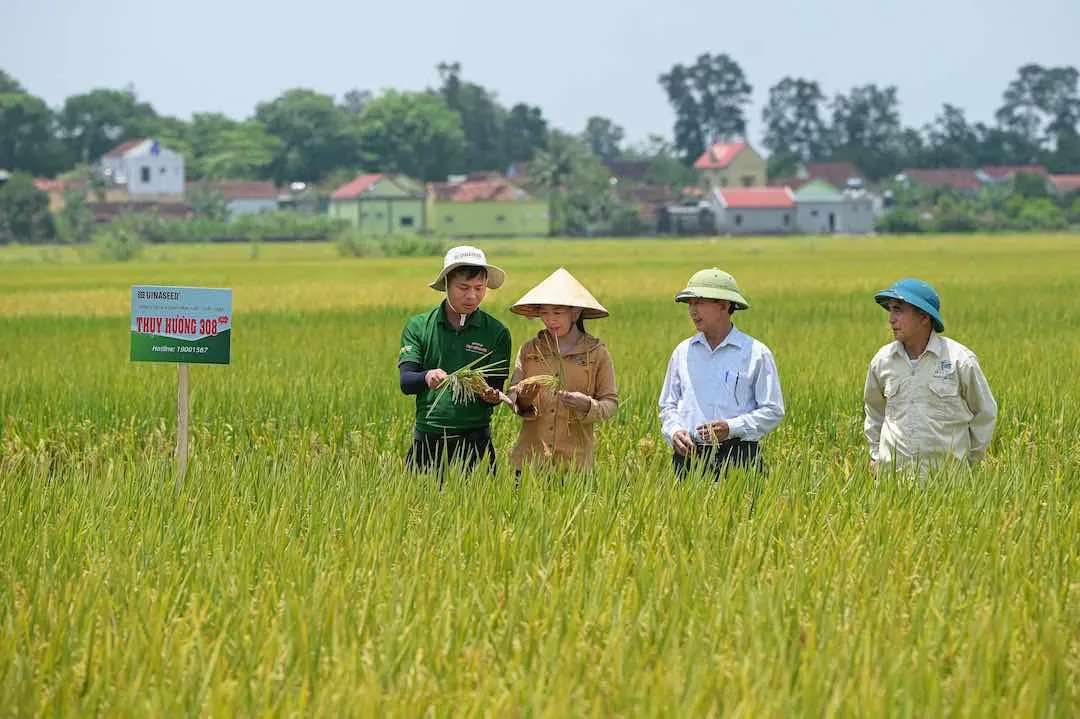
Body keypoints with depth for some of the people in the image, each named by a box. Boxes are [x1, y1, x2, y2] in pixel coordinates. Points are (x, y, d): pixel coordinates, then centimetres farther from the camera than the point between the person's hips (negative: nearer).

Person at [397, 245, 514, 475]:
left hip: (474, 441, 0)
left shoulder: (497, 333, 3)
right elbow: (405, 382, -6)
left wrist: (491, 395, -24)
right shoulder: (418, 326, 4)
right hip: (427, 440, 0)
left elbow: (496, 386, 0)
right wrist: (427, 377, -28)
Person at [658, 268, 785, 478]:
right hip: (689, 457, 3)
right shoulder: (682, 352, 15)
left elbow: (773, 411, 2)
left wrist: (732, 428, -12)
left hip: (738, 458, -3)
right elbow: (668, 405, 22)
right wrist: (674, 431, 0)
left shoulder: (756, 354, 3)